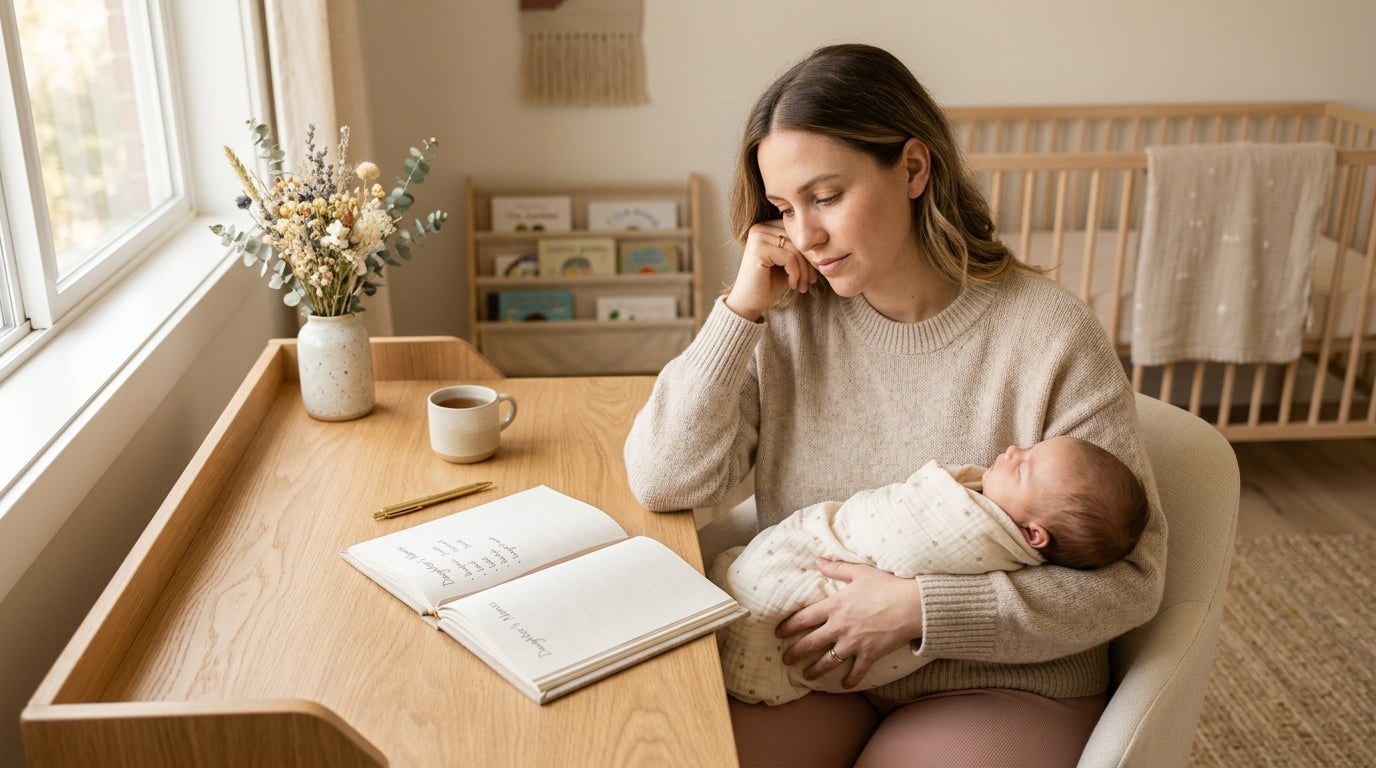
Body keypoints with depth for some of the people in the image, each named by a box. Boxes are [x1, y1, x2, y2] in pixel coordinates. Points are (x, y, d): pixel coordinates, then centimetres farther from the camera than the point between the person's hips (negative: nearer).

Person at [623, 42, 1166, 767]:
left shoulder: (1049, 334, -13)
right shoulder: (789, 319, -2)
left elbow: (1129, 579, -11)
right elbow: (662, 483, -8)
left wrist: (921, 609, -20)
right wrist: (740, 309, -14)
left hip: (998, 682, -2)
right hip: (807, 660, 3)